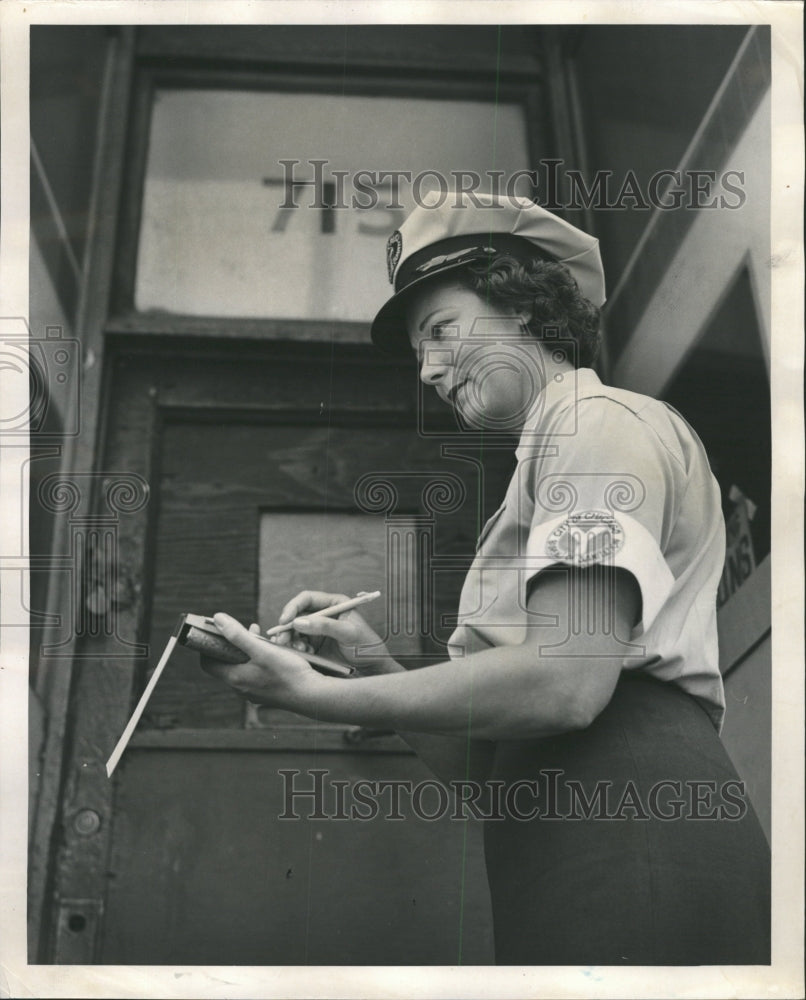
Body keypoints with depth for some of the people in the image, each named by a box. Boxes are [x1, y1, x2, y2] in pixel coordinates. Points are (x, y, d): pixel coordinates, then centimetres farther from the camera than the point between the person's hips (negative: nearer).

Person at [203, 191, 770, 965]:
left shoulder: (601, 419, 1)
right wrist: (373, 665, 5)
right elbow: (476, 759, 21)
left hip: (629, 833, -9)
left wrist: (320, 697, -11)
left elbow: (566, 682, -16)